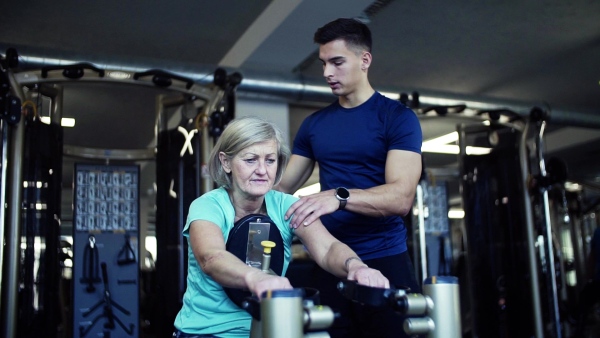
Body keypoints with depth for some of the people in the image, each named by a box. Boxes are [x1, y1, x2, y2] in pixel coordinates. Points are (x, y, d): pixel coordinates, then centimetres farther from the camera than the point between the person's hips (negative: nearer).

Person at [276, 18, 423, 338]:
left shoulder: (397, 117, -5)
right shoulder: (313, 124, 11)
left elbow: (401, 197, -17)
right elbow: (285, 185, 11)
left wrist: (339, 197, -32)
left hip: (384, 261, -4)